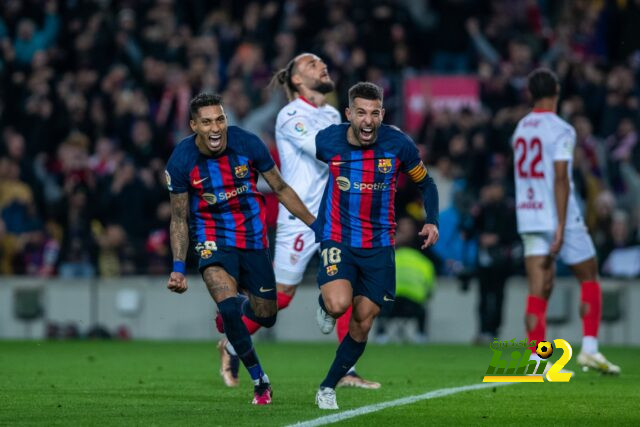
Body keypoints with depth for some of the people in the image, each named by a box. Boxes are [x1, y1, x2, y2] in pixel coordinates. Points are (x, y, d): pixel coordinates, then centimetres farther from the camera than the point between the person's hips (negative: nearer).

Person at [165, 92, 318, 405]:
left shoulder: (248, 144, -13)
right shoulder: (182, 161, -14)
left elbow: (280, 189, 0)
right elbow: (179, 218, -3)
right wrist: (178, 268, -10)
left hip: (252, 236, 2)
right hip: (213, 239, -2)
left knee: (266, 317, 8)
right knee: (228, 306, -26)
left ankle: (240, 308, 47)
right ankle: (260, 380, -10)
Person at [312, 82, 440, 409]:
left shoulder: (399, 144, -10)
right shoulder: (328, 140, -11)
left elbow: (425, 183, 7)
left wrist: (432, 222, -7)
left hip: (378, 245, 2)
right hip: (337, 238, -2)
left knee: (362, 324, 3)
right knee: (339, 303, -27)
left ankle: (328, 388, 22)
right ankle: (324, 307, 12)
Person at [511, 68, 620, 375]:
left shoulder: (521, 129, 11)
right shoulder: (561, 131, -11)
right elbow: (560, 180, -17)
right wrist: (561, 226, -19)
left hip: (528, 216, 6)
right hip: (557, 217, -6)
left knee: (539, 289, 1)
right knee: (589, 277, 10)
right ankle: (589, 348, 1)